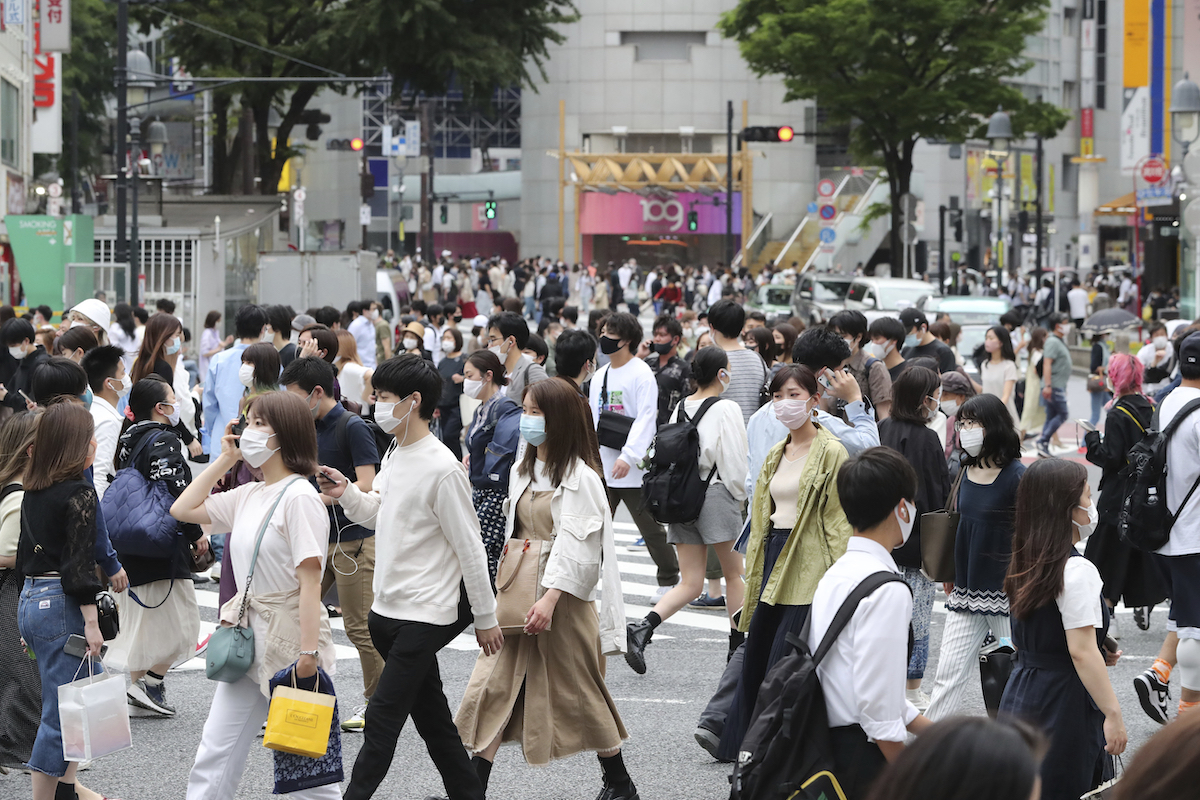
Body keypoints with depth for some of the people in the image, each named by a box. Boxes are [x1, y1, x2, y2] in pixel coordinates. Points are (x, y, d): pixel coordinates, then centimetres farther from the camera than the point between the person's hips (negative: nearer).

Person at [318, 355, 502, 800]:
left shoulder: (441, 469, -17)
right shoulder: (394, 455, 9)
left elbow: (470, 548, -13)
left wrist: (485, 618, -9)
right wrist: (347, 494, 4)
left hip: (425, 617, -9)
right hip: (388, 609, 9)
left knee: (382, 720, -8)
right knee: (432, 718, 15)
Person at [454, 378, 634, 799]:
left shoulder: (578, 476, -13)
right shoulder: (523, 471, 13)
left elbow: (575, 545, -20)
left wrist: (549, 598, -27)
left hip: (562, 597, -8)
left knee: (578, 692, 3)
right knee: (492, 685, 0)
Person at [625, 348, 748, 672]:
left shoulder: (680, 408, 9)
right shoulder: (725, 409, -10)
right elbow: (735, 461, -11)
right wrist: (740, 496, 5)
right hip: (716, 494, -6)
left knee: (690, 584, 6)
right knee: (734, 574, 11)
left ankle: (644, 627, -16)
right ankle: (738, 649, 16)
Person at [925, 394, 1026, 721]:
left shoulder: (1016, 476, -11)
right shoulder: (966, 473, 8)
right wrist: (950, 573, 19)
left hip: (1005, 592, -6)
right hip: (966, 591, 6)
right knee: (949, 671, 4)